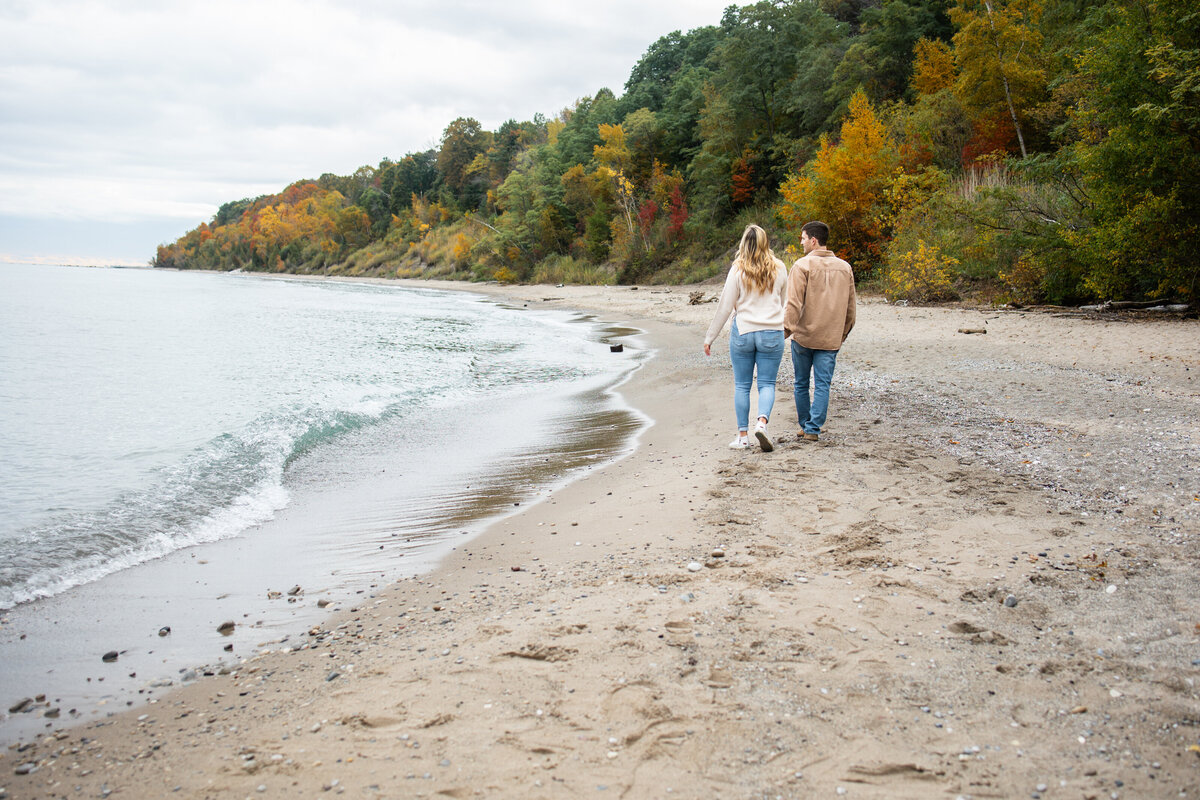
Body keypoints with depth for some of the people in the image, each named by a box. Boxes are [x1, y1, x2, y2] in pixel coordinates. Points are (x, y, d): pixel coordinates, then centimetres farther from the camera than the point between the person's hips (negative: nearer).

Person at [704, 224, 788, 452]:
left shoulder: (738, 271, -6)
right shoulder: (779, 269, 2)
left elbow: (725, 307, -4)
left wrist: (710, 337, 3)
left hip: (743, 332, -1)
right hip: (772, 333, 1)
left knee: (742, 385, 8)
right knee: (767, 384, 6)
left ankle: (742, 435, 10)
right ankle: (762, 422, -18)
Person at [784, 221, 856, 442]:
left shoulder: (803, 265, -8)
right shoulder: (844, 267, 9)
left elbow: (794, 303, -15)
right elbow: (850, 307, 15)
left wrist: (786, 329, -13)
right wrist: (842, 334, 23)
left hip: (803, 335, -3)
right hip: (831, 338, 3)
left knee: (801, 384, 12)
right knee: (822, 385, 3)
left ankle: (805, 425, 21)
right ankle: (813, 429, -4)